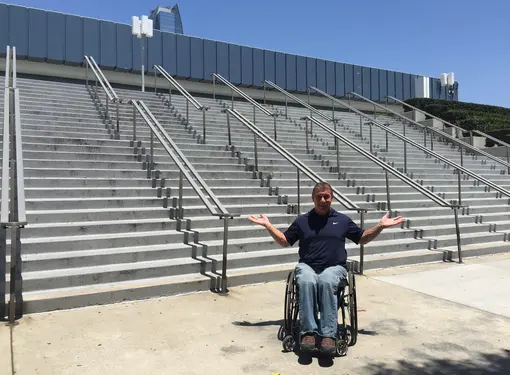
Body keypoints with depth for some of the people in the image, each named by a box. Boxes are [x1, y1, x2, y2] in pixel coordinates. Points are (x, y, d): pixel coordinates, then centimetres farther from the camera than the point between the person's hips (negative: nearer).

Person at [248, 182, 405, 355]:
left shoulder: (342, 220, 16)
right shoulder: (302, 221, 15)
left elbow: (362, 239, 21)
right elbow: (284, 241, 20)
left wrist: (381, 225, 9)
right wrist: (268, 225, 10)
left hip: (334, 267, 0)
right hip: (307, 266, 1)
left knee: (327, 282, -36)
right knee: (306, 282, -35)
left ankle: (328, 334, -35)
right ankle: (308, 331, -32)